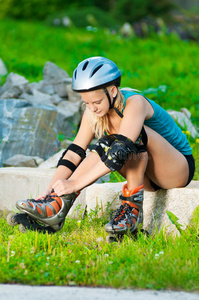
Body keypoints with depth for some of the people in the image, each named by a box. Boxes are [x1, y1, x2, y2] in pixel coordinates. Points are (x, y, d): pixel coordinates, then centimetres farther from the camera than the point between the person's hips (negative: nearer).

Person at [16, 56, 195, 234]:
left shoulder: (134, 104, -27)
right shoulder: (94, 110, -7)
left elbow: (122, 149, -38)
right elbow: (75, 151, -11)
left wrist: (76, 183, -42)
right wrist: (51, 188, -25)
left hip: (180, 168, -6)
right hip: (149, 177, 6)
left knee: (136, 134, -31)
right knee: (106, 147, -20)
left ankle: (133, 208, -27)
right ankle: (59, 202, -27)